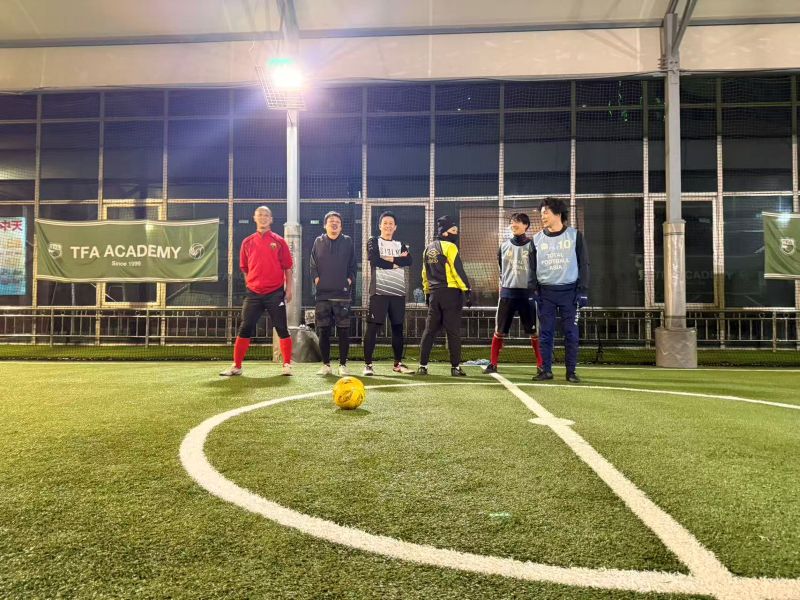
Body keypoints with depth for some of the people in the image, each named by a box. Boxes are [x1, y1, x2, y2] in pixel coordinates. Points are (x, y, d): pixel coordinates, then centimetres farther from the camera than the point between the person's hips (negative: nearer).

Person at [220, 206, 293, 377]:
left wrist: (288, 289, -2)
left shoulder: (279, 241, 2)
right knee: (245, 329, 1)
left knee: (282, 329, 2)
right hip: (253, 293, 2)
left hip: (275, 292, -2)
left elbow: (287, 267, 2)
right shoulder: (248, 242, 9)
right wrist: (250, 285, 8)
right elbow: (244, 268, 15)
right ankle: (236, 366, 7)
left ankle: (287, 364, 12)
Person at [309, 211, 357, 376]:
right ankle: (326, 365, 12)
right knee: (323, 331, 3)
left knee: (343, 331, 0)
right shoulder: (318, 242, 9)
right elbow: (312, 265, 11)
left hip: (342, 293, -1)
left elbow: (353, 265, 8)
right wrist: (316, 279, -2)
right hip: (322, 294, 1)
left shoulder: (347, 241, 7)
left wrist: (349, 279, -3)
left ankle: (343, 365, 8)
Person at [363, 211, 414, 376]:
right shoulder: (373, 242, 7)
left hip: (398, 291, 4)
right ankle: (368, 364, -3)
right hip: (379, 291, -4)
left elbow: (409, 261, -2)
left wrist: (389, 259, -11)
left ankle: (398, 363, 19)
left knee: (398, 327, 8)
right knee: (373, 327, -7)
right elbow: (376, 261, -13)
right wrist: (398, 261, -5)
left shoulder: (400, 244, 18)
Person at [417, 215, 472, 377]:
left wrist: (427, 293, 24)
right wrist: (466, 291, -13)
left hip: (434, 294, 7)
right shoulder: (449, 247, -8)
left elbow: (425, 273, 19)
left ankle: (423, 366, 8)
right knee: (453, 331, -3)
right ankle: (455, 367, 0)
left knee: (430, 330, 9)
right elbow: (458, 270, -14)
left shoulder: (428, 249, 15)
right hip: (450, 292, -7)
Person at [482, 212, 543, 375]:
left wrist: (535, 289, -4)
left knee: (534, 331, 2)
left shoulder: (532, 246, 1)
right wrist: (502, 285, 11)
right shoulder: (504, 246, 10)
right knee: (499, 330, 2)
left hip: (527, 293, -3)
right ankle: (493, 363, 9)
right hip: (507, 293, 3)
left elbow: (538, 270, 2)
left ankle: (541, 364, 10)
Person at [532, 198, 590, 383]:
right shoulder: (537, 239, 8)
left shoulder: (574, 235, 1)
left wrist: (583, 291, -7)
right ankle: (546, 370, 9)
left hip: (569, 291, -2)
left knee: (571, 333, -1)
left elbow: (583, 264, 1)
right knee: (545, 333, 2)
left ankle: (571, 371, 6)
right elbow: (532, 267, 11)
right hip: (546, 292, 2)